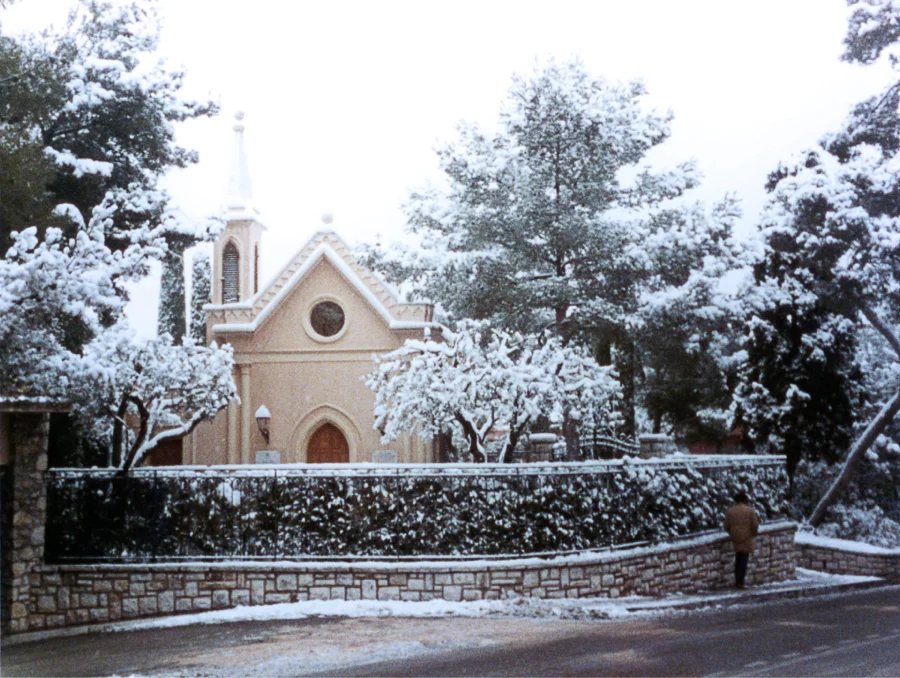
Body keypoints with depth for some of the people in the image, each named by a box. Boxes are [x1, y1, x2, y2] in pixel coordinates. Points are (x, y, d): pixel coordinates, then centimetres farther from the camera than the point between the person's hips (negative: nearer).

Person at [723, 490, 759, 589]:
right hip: (746, 539, -3)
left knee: (738, 559, 15)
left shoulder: (730, 511, 2)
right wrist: (754, 533, 13)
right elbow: (755, 525, -7)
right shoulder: (750, 511, -6)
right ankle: (740, 582, -3)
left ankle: (737, 581, 16)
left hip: (735, 540, 3)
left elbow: (726, 527, 5)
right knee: (744, 560, -1)